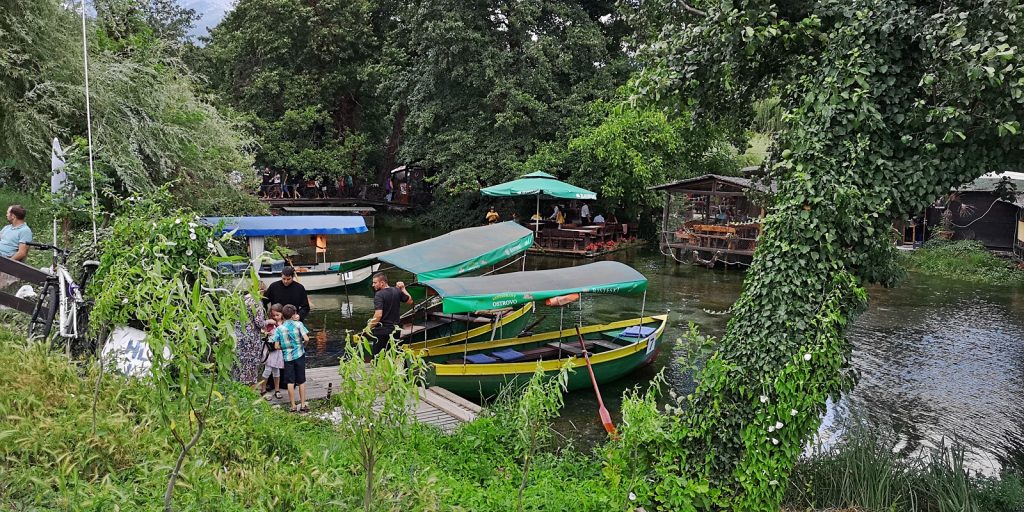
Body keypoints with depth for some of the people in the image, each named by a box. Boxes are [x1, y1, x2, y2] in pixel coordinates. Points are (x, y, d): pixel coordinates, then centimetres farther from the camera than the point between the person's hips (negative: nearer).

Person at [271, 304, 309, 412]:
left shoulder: (279, 328, -3)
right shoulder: (298, 324, -7)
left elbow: (276, 346, -6)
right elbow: (306, 339, -15)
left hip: (287, 357, 1)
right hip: (299, 355, -1)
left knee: (290, 382, 6)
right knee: (301, 381, 9)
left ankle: (293, 406, 9)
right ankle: (303, 405, 13)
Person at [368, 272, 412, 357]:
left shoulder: (379, 295, -16)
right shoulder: (397, 291, 4)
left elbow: (378, 315, -25)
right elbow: (410, 301, 18)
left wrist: (369, 327, -15)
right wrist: (403, 289, 23)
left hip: (381, 331, -7)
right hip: (395, 329, 7)